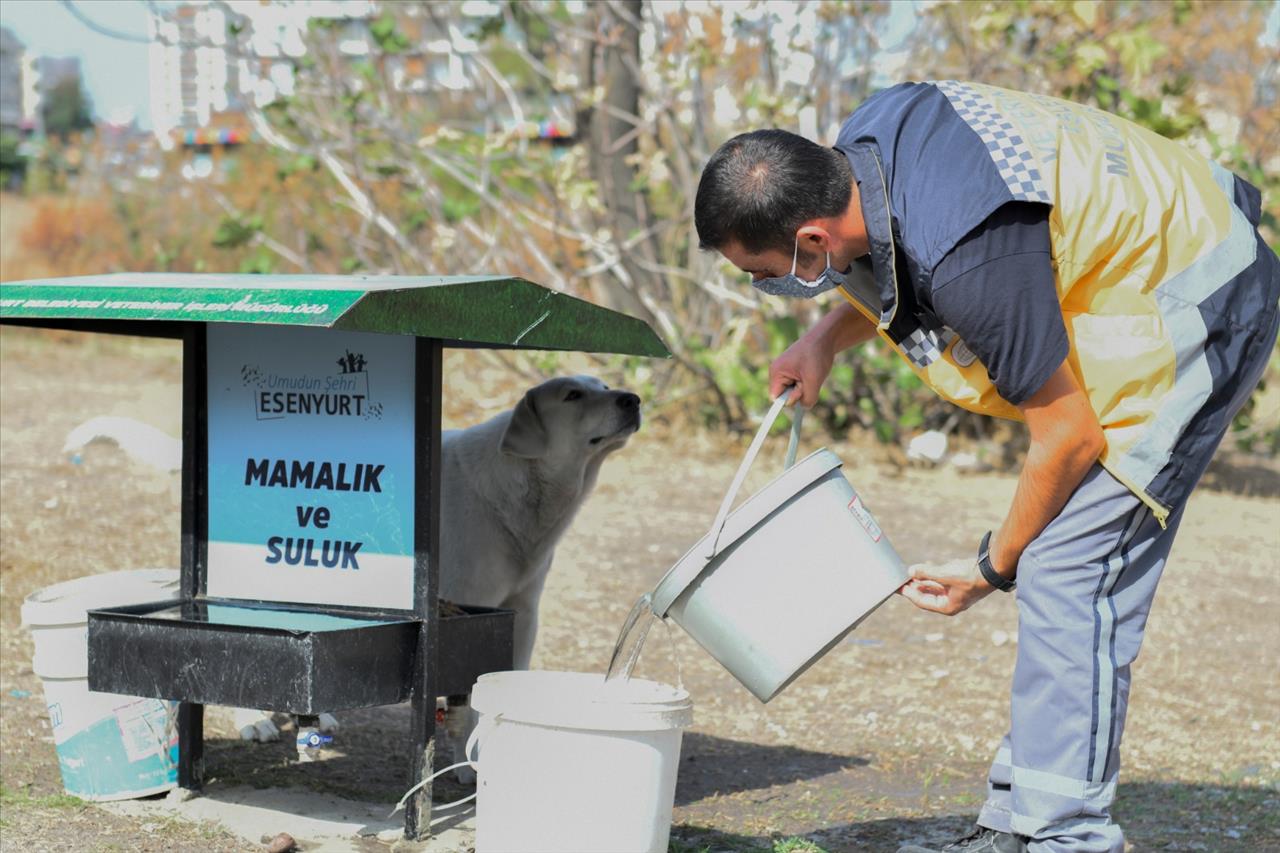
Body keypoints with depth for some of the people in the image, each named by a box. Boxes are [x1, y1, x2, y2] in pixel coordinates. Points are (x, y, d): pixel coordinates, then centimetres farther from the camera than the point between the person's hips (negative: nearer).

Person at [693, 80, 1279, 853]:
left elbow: (1070, 435, -24)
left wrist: (992, 566, -9)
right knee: (1073, 575, 10)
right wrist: (827, 338, 1)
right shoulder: (863, 147, -10)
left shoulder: (974, 263, -36)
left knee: (1068, 570, -14)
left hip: (1198, 310, -10)